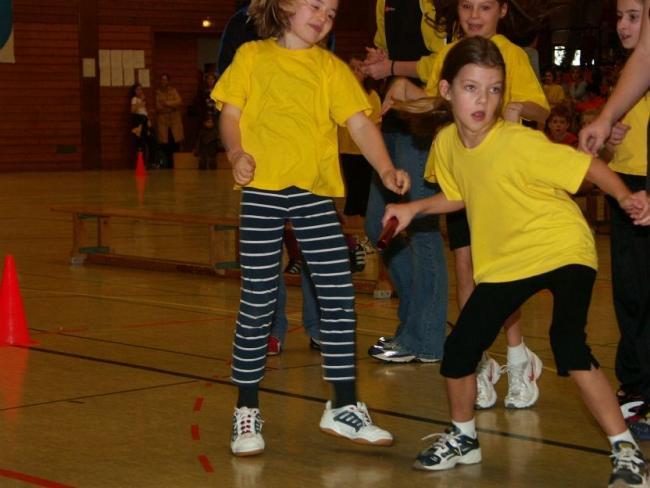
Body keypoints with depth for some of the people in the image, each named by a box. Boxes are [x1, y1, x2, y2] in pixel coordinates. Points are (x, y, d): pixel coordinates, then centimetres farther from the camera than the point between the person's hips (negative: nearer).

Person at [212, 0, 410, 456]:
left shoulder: (331, 68, 7)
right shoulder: (253, 56, 6)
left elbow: (360, 123, -2)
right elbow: (230, 114, 5)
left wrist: (386, 169, -17)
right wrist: (237, 153, -15)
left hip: (314, 192, 2)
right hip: (262, 190, -2)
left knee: (339, 294, 0)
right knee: (258, 302, 1)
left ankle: (344, 406, 13)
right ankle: (247, 411, 14)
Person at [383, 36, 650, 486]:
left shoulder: (520, 144, -25)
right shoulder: (446, 143, -6)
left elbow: (589, 166, -21)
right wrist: (414, 208, 2)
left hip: (562, 250, -6)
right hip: (503, 262, 6)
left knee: (568, 343, -27)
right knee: (458, 351, 4)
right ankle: (463, 439, 32)